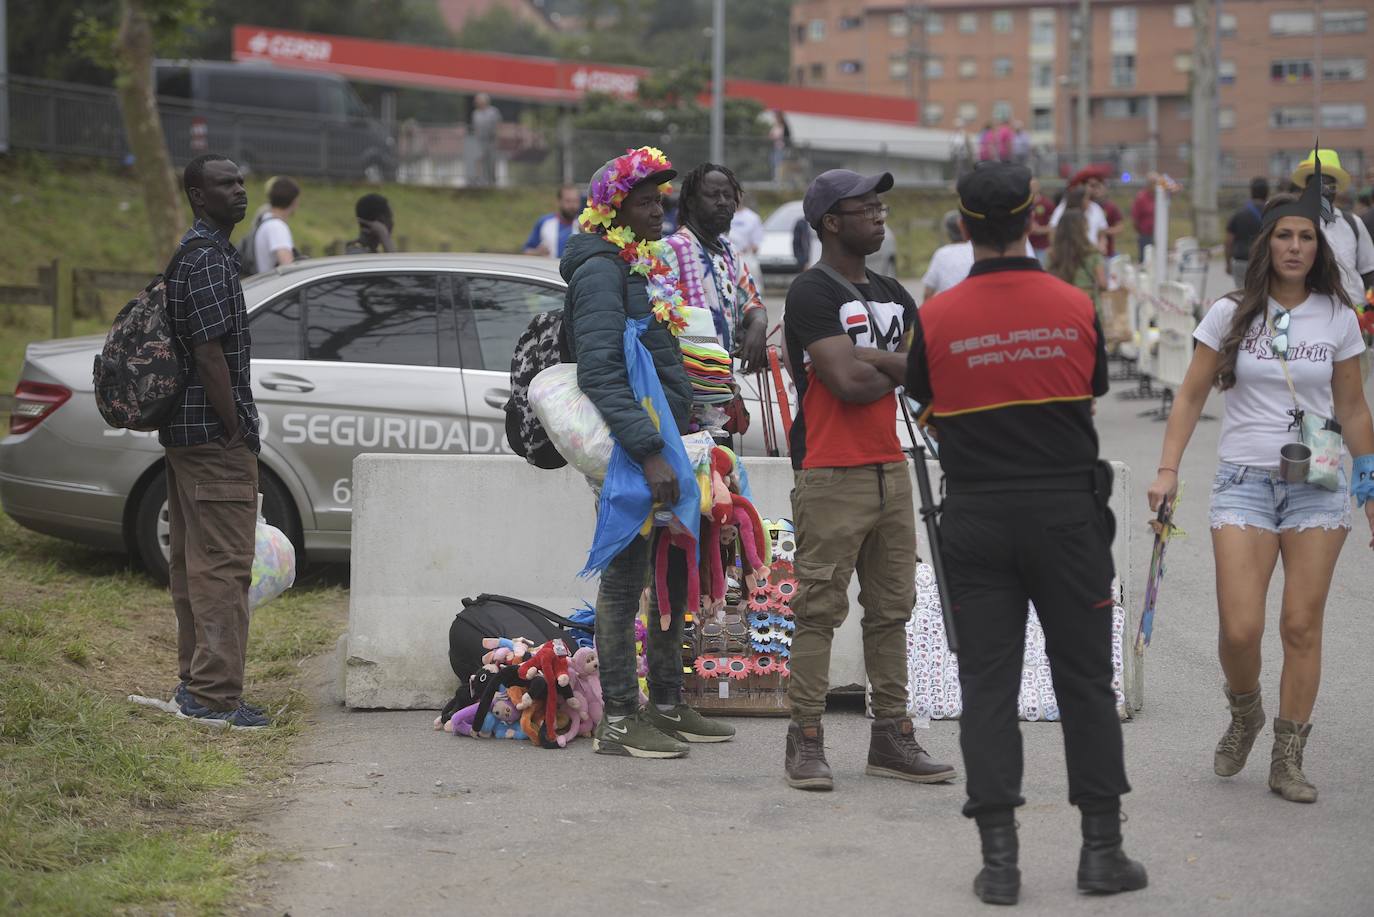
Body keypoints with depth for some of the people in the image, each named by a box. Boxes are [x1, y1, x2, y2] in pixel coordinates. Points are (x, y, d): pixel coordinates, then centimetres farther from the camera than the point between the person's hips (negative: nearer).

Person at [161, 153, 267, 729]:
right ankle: (214, 696, -6)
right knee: (222, 565, -8)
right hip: (215, 435, -11)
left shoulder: (190, 253, 17)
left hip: (185, 435, 11)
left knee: (192, 563, 15)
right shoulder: (208, 258, -16)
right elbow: (210, 354, -22)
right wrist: (236, 433, -18)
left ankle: (194, 682, 23)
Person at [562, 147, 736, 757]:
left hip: (667, 442, 10)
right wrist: (648, 451, -27)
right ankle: (618, 720, 0)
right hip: (630, 447, -10)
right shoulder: (602, 269, -12)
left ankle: (667, 707, 25)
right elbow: (600, 372, -22)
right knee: (626, 577, -5)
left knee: (674, 574, 15)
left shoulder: (646, 265, 17)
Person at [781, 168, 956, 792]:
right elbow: (848, 382, -17)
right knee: (819, 610, -6)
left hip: (890, 470, 8)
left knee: (891, 609, 9)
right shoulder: (812, 294, -8)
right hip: (831, 477, -8)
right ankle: (805, 742, -2)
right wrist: (904, 365, 0)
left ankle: (891, 737, 15)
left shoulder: (891, 295, 18)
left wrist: (871, 361, -8)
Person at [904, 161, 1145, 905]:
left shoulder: (936, 318, -7)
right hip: (1067, 510, 0)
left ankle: (999, 857, 2)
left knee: (987, 684, 4)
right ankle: (1101, 849, 12)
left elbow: (928, 411, 5)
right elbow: (1091, 398, 9)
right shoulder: (1075, 308, -4)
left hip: (977, 521, 0)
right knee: (1084, 679, 9)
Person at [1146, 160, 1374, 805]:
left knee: (1302, 627, 0)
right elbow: (1191, 395, 5)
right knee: (1240, 629, -9)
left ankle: (1288, 761, 10)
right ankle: (1244, 714, 23)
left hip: (1317, 486, 1)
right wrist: (1168, 470, -4)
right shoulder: (1231, 315, 0)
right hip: (1244, 483, -1)